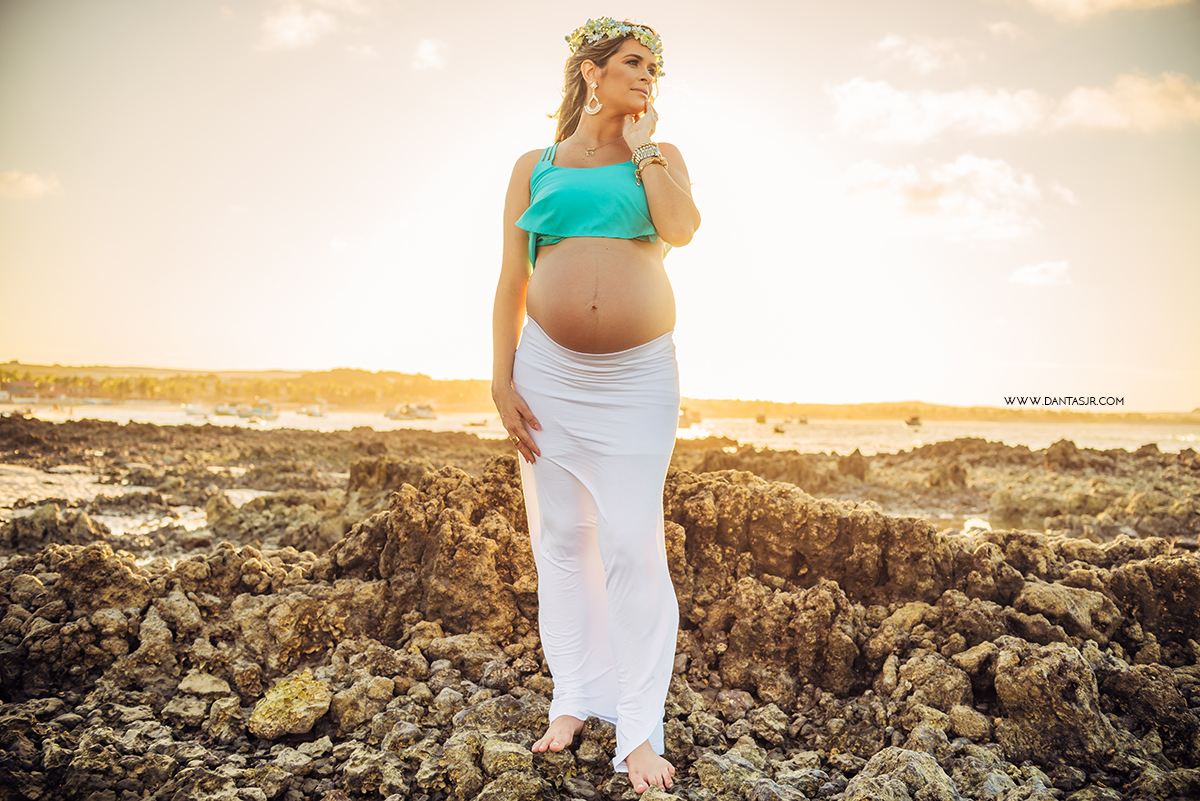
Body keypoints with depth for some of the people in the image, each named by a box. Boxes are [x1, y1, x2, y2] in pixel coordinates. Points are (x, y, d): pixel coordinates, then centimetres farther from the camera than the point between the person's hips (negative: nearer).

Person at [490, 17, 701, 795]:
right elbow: (511, 283, 6)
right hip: (550, 371, 1)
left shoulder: (660, 158, 11)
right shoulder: (535, 167, 10)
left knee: (634, 546, -5)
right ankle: (576, 697, 23)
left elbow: (683, 227, -12)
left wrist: (638, 145, -1)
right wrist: (503, 383, -1)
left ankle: (640, 729, 7)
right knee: (561, 537, 7)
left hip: (638, 377, -1)